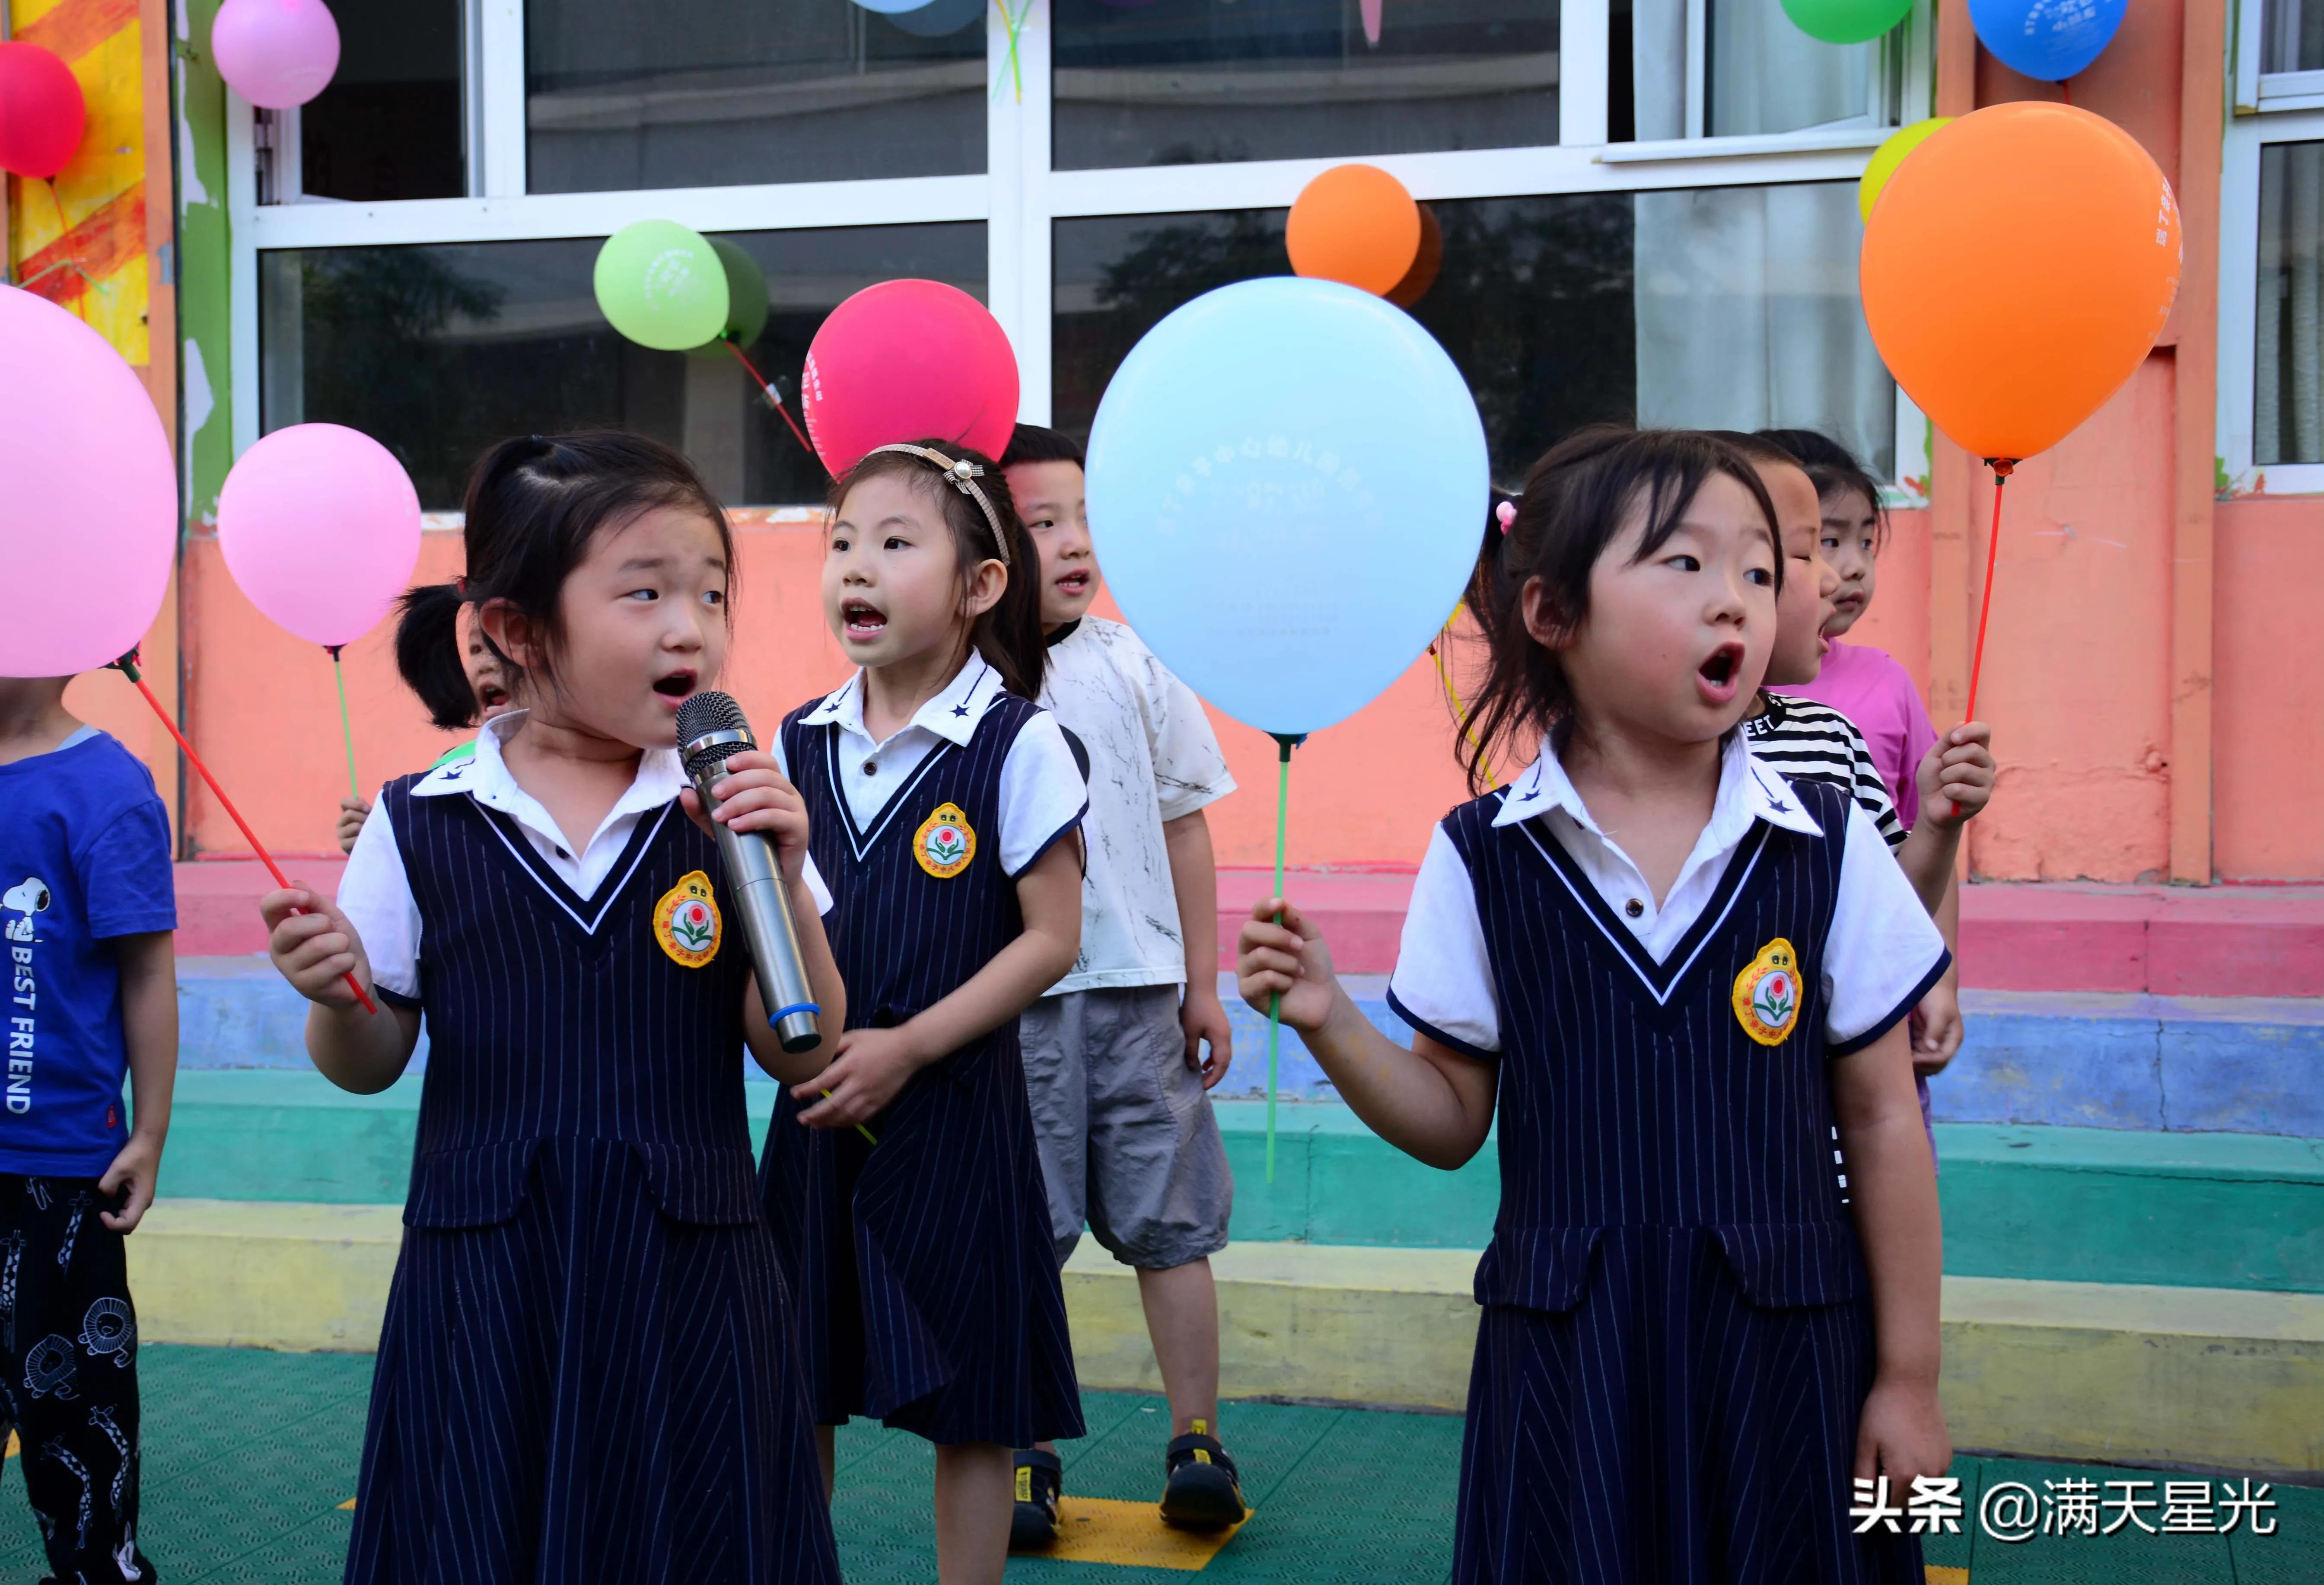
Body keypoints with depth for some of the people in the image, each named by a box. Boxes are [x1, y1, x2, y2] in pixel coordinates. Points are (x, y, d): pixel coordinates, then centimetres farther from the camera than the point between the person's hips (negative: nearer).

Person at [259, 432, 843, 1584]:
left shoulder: (729, 812, -1)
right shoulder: (421, 826, -1)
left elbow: (803, 1056, -1)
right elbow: (371, 1065, 7)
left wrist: (785, 881, -14)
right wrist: (334, 993, -14)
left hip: (688, 1271, 1)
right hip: (483, 1272, 0)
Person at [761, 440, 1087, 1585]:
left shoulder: (1016, 744, -10)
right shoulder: (800, 742, 5)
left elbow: (1051, 939, -10)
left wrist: (906, 1048, -15)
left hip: (952, 1111, -4)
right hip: (820, 1106, 5)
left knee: (967, 1401, 6)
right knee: (793, 1387, 12)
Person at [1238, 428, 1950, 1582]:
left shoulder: (1829, 848, -4)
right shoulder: (1481, 860, -4)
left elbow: (1882, 1125, 2)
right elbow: (1453, 1121, 3)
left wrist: (1909, 1378, 4)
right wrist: (1329, 1022, -14)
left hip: (1786, 1352, 1)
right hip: (1567, 1358, 0)